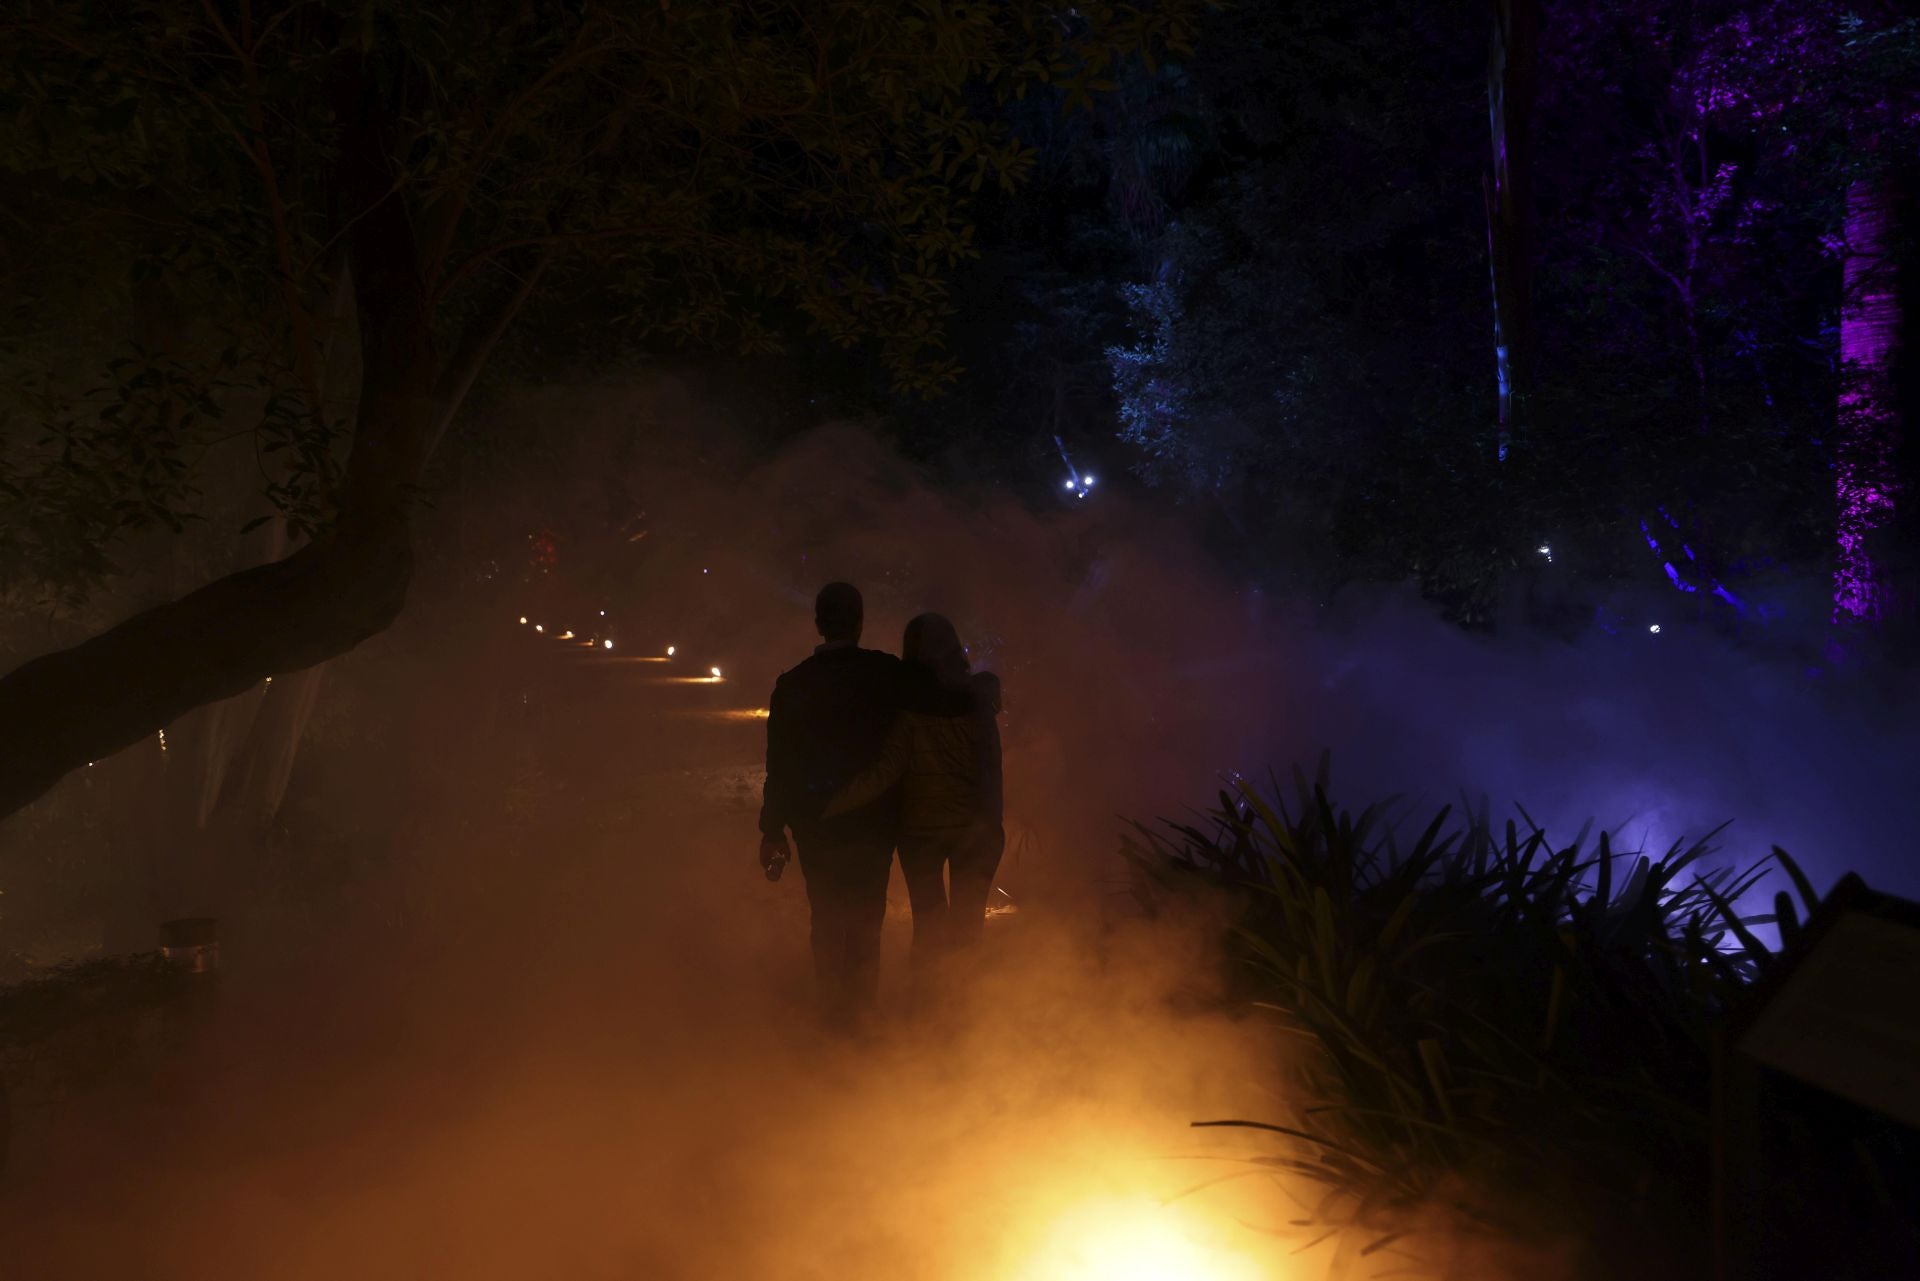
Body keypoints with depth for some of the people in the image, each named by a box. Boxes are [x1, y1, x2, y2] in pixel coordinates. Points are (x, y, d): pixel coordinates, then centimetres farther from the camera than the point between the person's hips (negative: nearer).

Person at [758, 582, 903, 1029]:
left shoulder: (793, 684, -11)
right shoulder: (889, 673, -13)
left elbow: (780, 765, -8)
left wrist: (772, 831, 0)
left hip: (817, 824, 1)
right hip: (875, 820, 0)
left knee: (827, 920, 17)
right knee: (866, 921, 15)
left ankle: (835, 1010, 28)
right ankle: (862, 1010, 24)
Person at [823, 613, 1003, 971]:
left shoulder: (907, 704, -18)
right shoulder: (978, 694, -11)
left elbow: (884, 773, -25)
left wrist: (827, 805, -25)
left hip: (920, 828, -1)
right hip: (976, 825, 1)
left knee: (928, 920, 17)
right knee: (968, 921, 18)